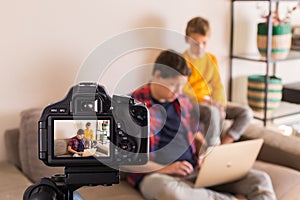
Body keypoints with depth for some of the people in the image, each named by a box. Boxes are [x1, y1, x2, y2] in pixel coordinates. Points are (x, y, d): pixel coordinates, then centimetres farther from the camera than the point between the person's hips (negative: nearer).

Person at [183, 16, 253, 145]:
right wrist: (206, 101, -25)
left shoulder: (211, 59, 12)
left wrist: (219, 105, -12)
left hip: (212, 104, 6)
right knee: (212, 112, -38)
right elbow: (183, 92, -14)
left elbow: (218, 86, 6)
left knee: (246, 112, -11)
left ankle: (224, 144, -16)